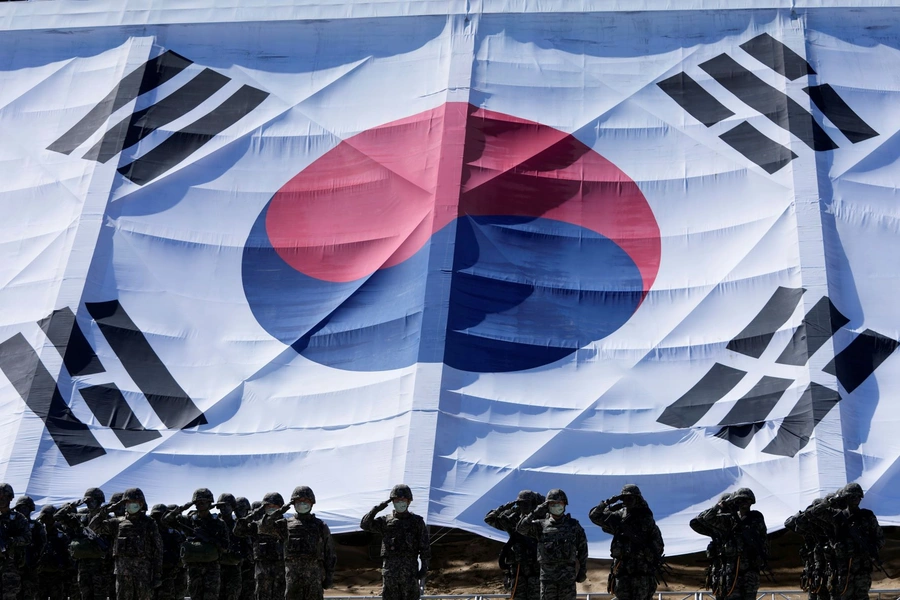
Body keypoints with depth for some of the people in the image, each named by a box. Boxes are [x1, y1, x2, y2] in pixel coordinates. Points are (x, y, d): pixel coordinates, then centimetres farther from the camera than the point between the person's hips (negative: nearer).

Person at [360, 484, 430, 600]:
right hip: (390, 568, 2)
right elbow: (364, 525, -2)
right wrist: (377, 508, -10)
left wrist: (424, 568, -6)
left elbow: (425, 547, 2)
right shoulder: (385, 521, 9)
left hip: (410, 569, -1)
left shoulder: (417, 522, 5)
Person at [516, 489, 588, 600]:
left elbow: (582, 549, 6)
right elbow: (520, 528, -11)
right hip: (547, 574, 1)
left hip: (568, 574, -1)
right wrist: (536, 513, -19)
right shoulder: (541, 525, 3)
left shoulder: (573, 525, 3)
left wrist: (582, 571, 4)